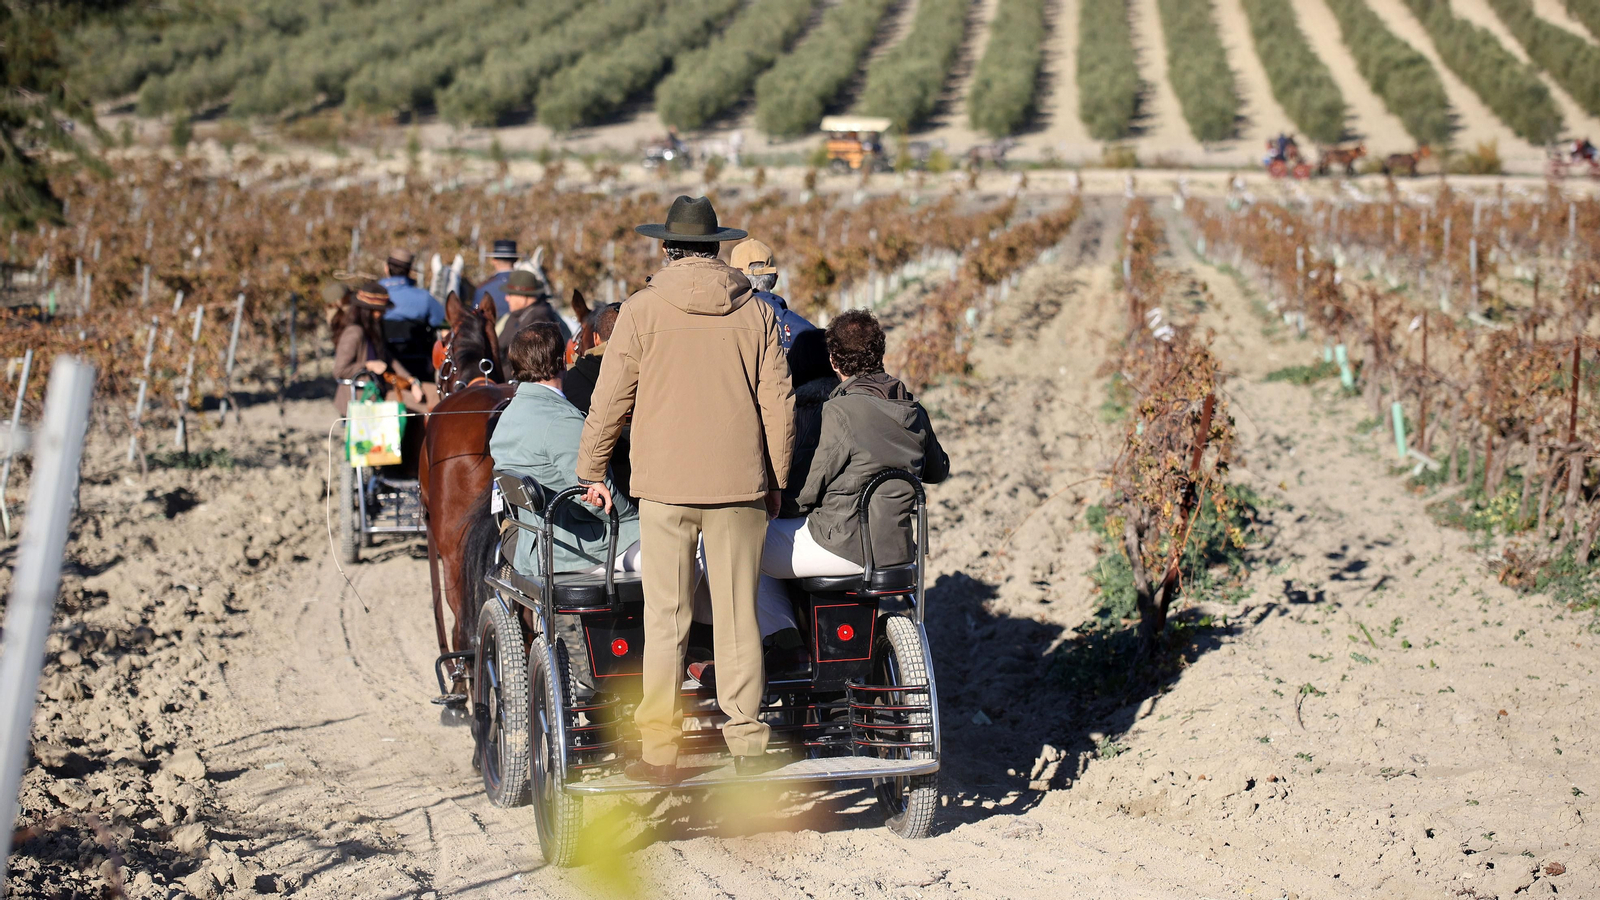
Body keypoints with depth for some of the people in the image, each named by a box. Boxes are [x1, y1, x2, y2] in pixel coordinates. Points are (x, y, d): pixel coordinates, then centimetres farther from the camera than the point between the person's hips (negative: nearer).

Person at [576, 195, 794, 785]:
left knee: (665, 619, 2)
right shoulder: (756, 313, 4)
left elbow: (611, 398, 0)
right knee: (738, 616, 7)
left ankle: (659, 752, 3)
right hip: (740, 485, 2)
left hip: (665, 484, -2)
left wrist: (592, 471, 12)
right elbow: (778, 404, 5)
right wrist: (775, 482, 15)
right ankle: (746, 741, 10)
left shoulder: (643, 310, -2)